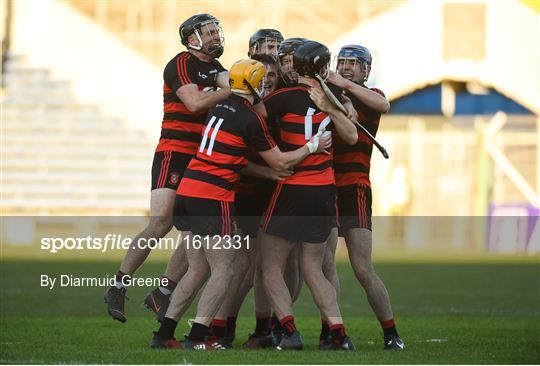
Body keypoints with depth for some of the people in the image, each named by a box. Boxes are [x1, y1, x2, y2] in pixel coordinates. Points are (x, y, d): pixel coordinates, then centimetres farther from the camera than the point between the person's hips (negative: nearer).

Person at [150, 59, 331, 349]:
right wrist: (312, 147, 8)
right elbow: (280, 163, -2)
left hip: (186, 192, 7)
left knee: (198, 270, 14)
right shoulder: (251, 119, -9)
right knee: (224, 271, 1)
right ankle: (197, 337, -6)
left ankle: (164, 334, 12)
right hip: (213, 199, -7)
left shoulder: (218, 108, 14)